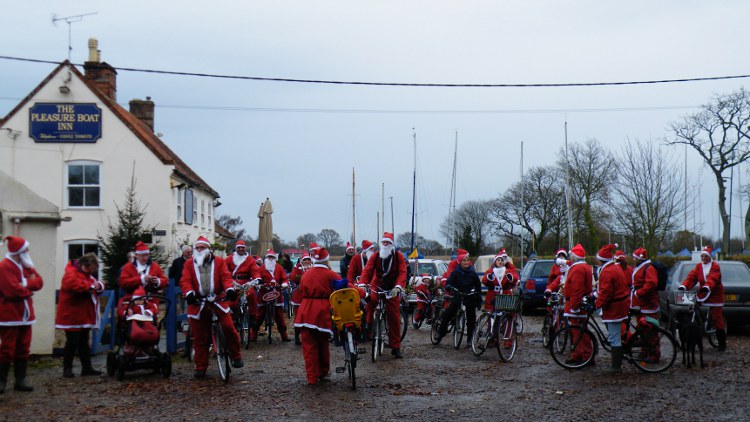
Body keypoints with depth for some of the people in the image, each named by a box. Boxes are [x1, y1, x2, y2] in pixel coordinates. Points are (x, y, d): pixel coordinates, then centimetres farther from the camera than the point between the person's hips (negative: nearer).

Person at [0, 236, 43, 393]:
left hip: (25, 315, 8)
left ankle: (20, 380, 15)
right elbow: (14, 289, -23)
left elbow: (39, 282, 4)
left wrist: (25, 284, -15)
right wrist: (28, 289, -6)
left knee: (23, 349, 10)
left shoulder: (26, 265, 13)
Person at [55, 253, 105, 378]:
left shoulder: (87, 274, 17)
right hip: (72, 315, -9)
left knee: (84, 343, 13)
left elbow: (95, 286, 18)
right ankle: (67, 369, 1)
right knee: (72, 342, -7)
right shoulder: (71, 273, -14)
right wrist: (90, 286, -27)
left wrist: (98, 286, -6)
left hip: (84, 315, 9)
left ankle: (86, 367, 18)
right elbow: (73, 284, -33)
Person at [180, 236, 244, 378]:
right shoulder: (189, 264, 10)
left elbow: (226, 277, -1)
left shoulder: (218, 262, 10)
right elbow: (185, 280, -3)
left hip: (217, 300, -1)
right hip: (198, 303, 1)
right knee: (199, 337, 2)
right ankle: (200, 367, 10)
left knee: (228, 327, -16)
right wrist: (189, 292, -24)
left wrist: (229, 289, -22)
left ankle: (236, 356, 1)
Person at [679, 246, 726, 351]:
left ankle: (722, 344, 7)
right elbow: (691, 277, -2)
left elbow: (713, 279, -23)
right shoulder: (699, 266, 9)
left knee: (717, 319, -2)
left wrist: (707, 287, -43)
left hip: (715, 295, -5)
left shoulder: (715, 266, -6)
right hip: (703, 294, 5)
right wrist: (684, 286, -19)